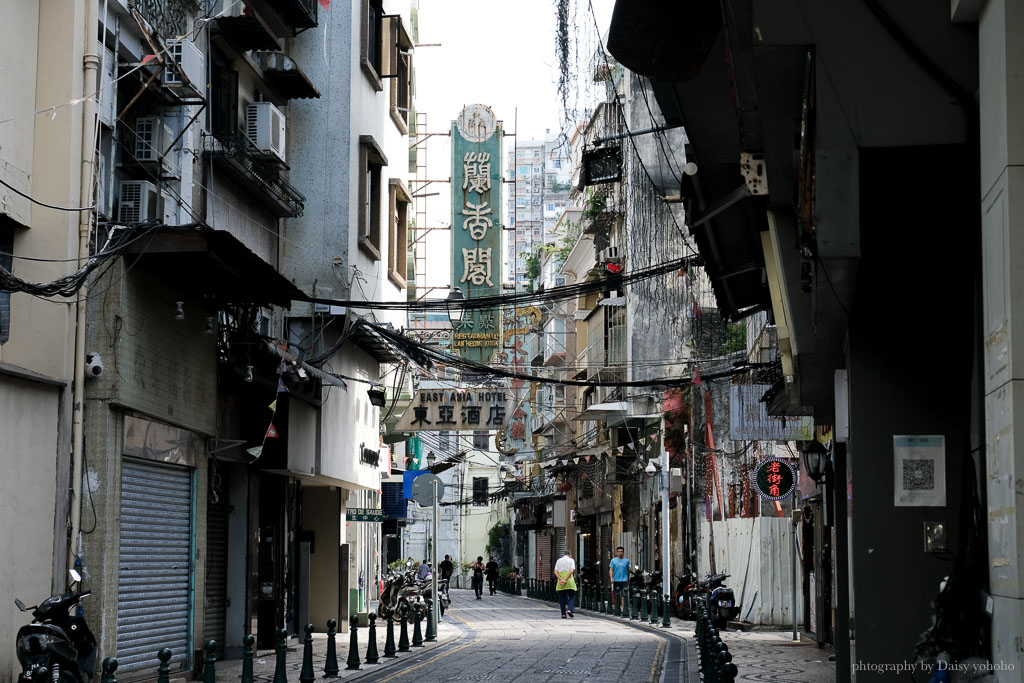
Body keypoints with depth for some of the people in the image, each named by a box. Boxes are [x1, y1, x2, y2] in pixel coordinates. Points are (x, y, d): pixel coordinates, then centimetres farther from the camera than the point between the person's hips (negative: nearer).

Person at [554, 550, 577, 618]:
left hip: (560, 579, 3)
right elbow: (572, 571, -12)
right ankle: (569, 610, -16)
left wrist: (561, 580, -9)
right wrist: (566, 580, -15)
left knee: (562, 598, 7)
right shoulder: (571, 560, 4)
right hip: (569, 582, -3)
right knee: (572, 597, 4)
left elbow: (555, 572, 3)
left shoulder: (559, 561, 15)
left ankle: (563, 614, 2)